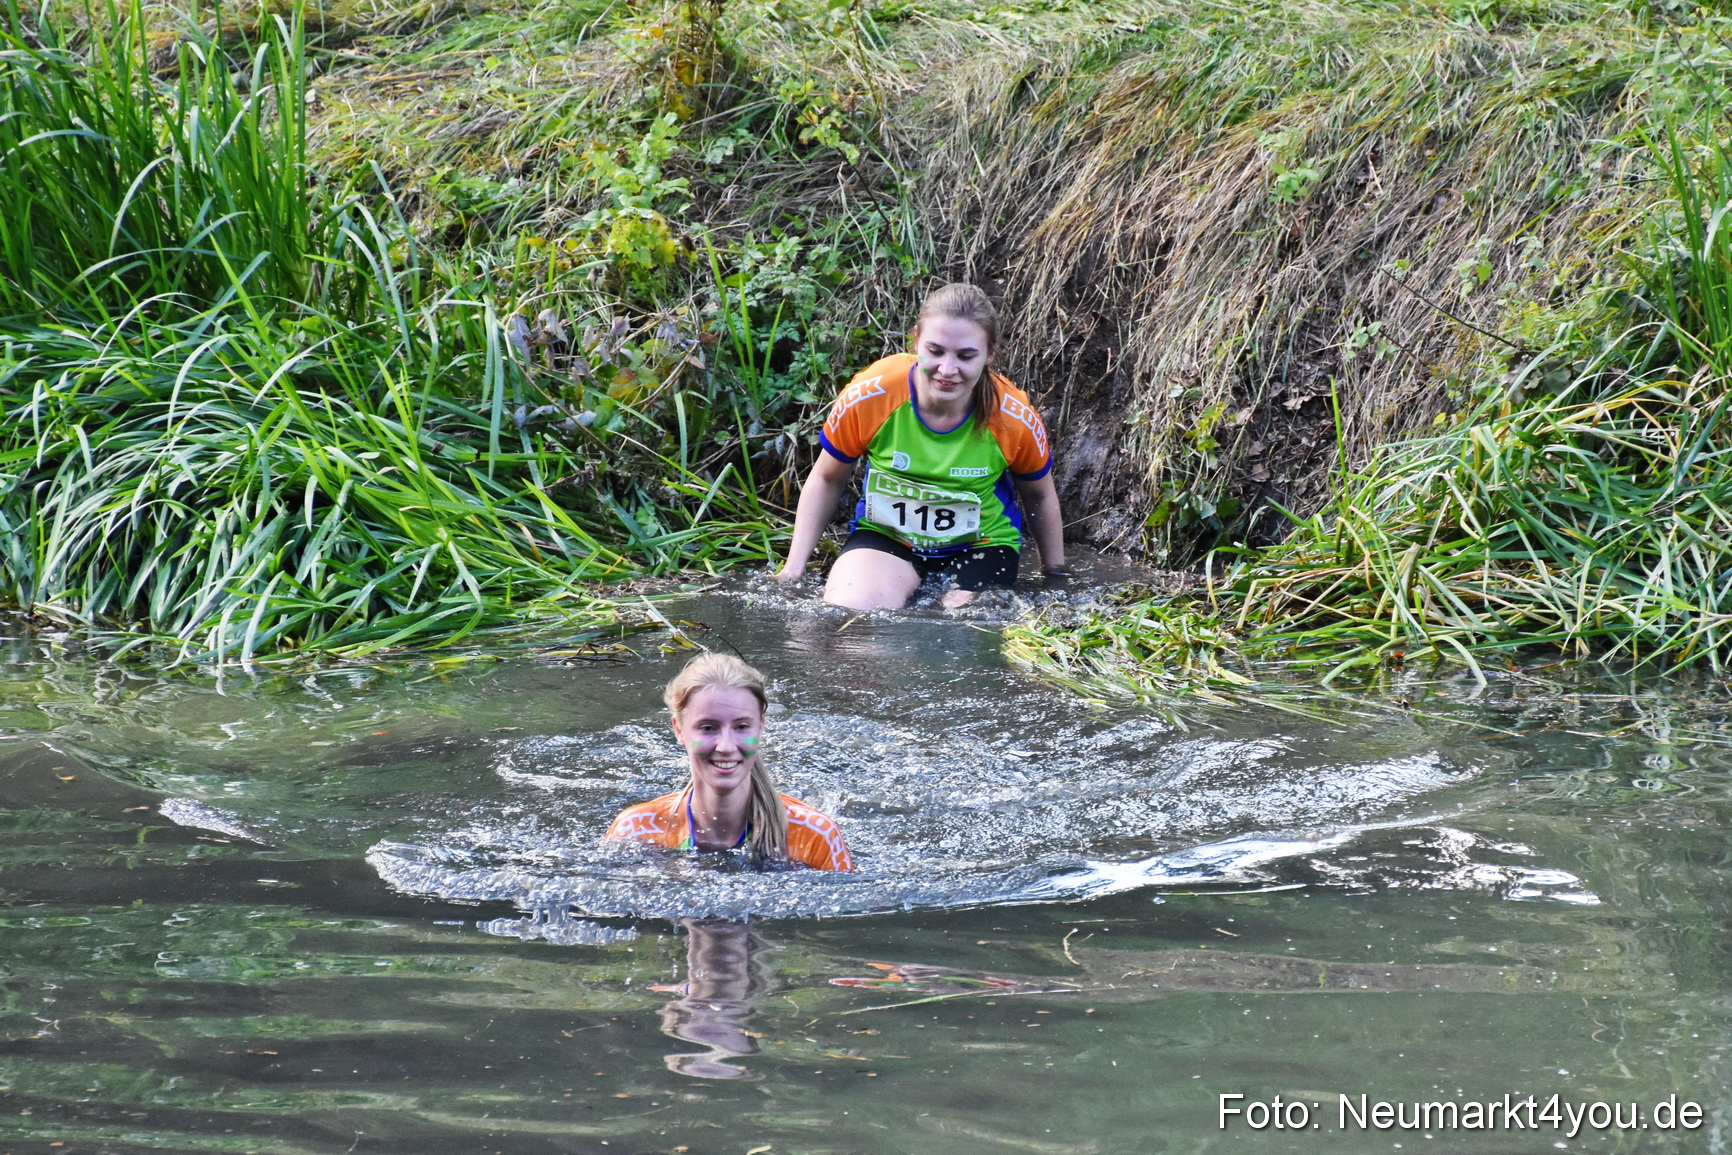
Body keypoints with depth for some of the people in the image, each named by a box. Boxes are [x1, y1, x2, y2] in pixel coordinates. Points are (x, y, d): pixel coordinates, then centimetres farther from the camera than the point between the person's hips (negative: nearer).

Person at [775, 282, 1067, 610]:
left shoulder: (1015, 420, -20)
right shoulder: (868, 398, -21)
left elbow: (1041, 497, 3)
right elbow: (826, 480, -2)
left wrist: (1055, 578, 9)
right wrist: (794, 567, -3)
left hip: (980, 546, 0)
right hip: (884, 534, 0)